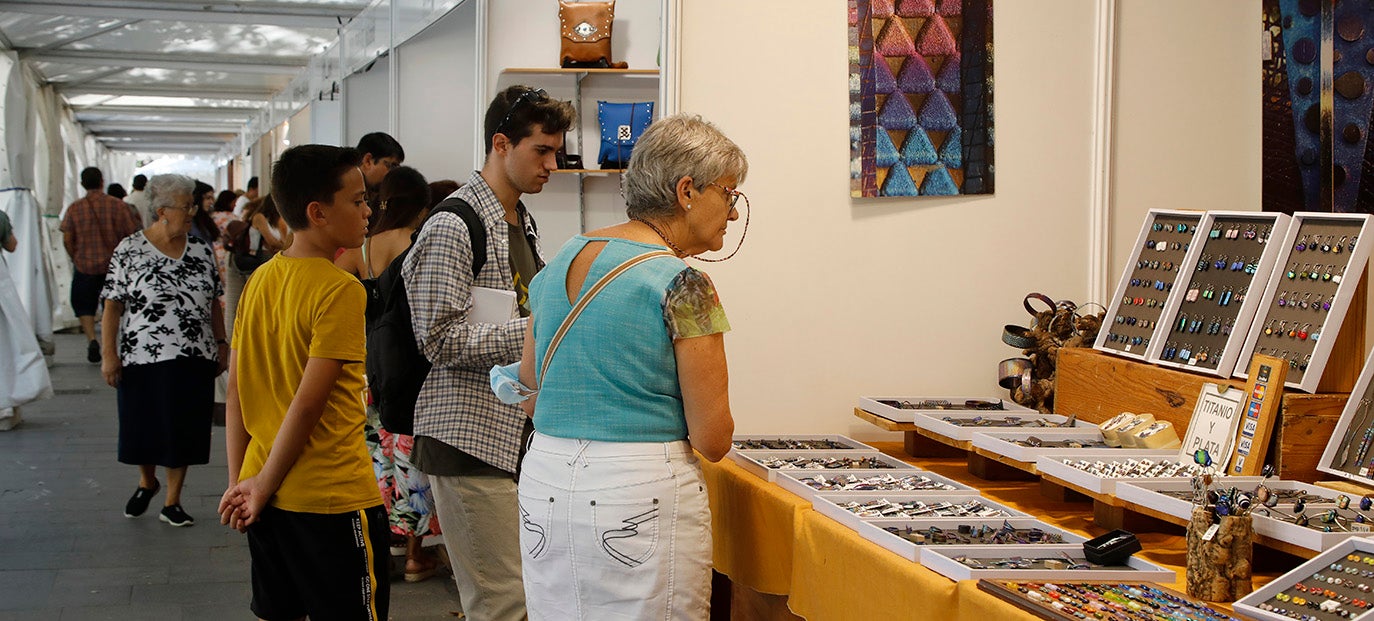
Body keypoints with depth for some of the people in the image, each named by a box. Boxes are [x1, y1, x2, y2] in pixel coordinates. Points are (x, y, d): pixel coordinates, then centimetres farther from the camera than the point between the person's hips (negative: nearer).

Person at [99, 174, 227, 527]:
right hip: (143, 356, -3)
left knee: (184, 430, 6)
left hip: (194, 358, 3)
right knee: (142, 427, 9)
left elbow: (214, 302, 11)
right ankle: (147, 482, 37)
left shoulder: (201, 249, 5)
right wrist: (109, 354, -10)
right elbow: (113, 306, -6)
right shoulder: (130, 250, -6)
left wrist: (222, 344, 8)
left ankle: (172, 502, 19)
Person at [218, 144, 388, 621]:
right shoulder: (340, 290, -16)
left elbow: (236, 393, 7)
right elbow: (309, 403, -19)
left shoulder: (259, 281, 6)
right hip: (332, 499, -7)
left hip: (268, 494, 7)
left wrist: (239, 482, 11)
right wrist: (262, 487, -10)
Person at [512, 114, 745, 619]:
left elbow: (528, 397, 18)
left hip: (543, 485, 7)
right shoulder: (682, 285, -12)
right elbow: (712, 439, -11)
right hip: (642, 497, -7)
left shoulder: (560, 263, 9)